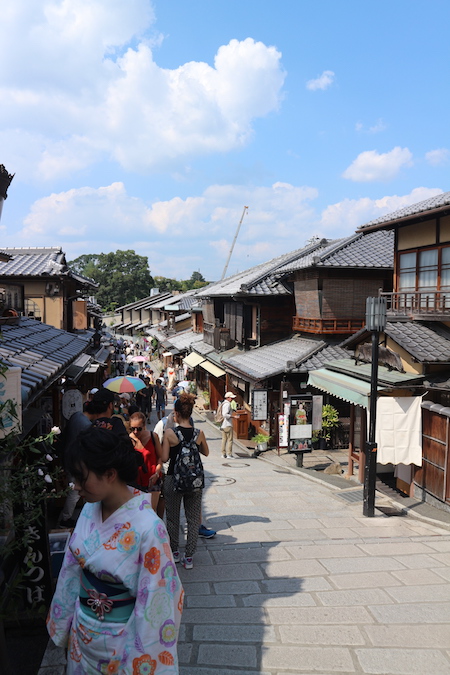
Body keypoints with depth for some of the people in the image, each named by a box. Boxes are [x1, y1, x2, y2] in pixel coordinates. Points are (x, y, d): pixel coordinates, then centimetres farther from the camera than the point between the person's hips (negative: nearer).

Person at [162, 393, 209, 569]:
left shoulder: (170, 433, -14)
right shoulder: (199, 433, -6)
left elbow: (164, 458, -11)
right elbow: (206, 452, 10)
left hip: (173, 479, -2)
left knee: (173, 517, 17)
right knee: (193, 518, 12)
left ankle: (174, 552, 30)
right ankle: (189, 557, 15)